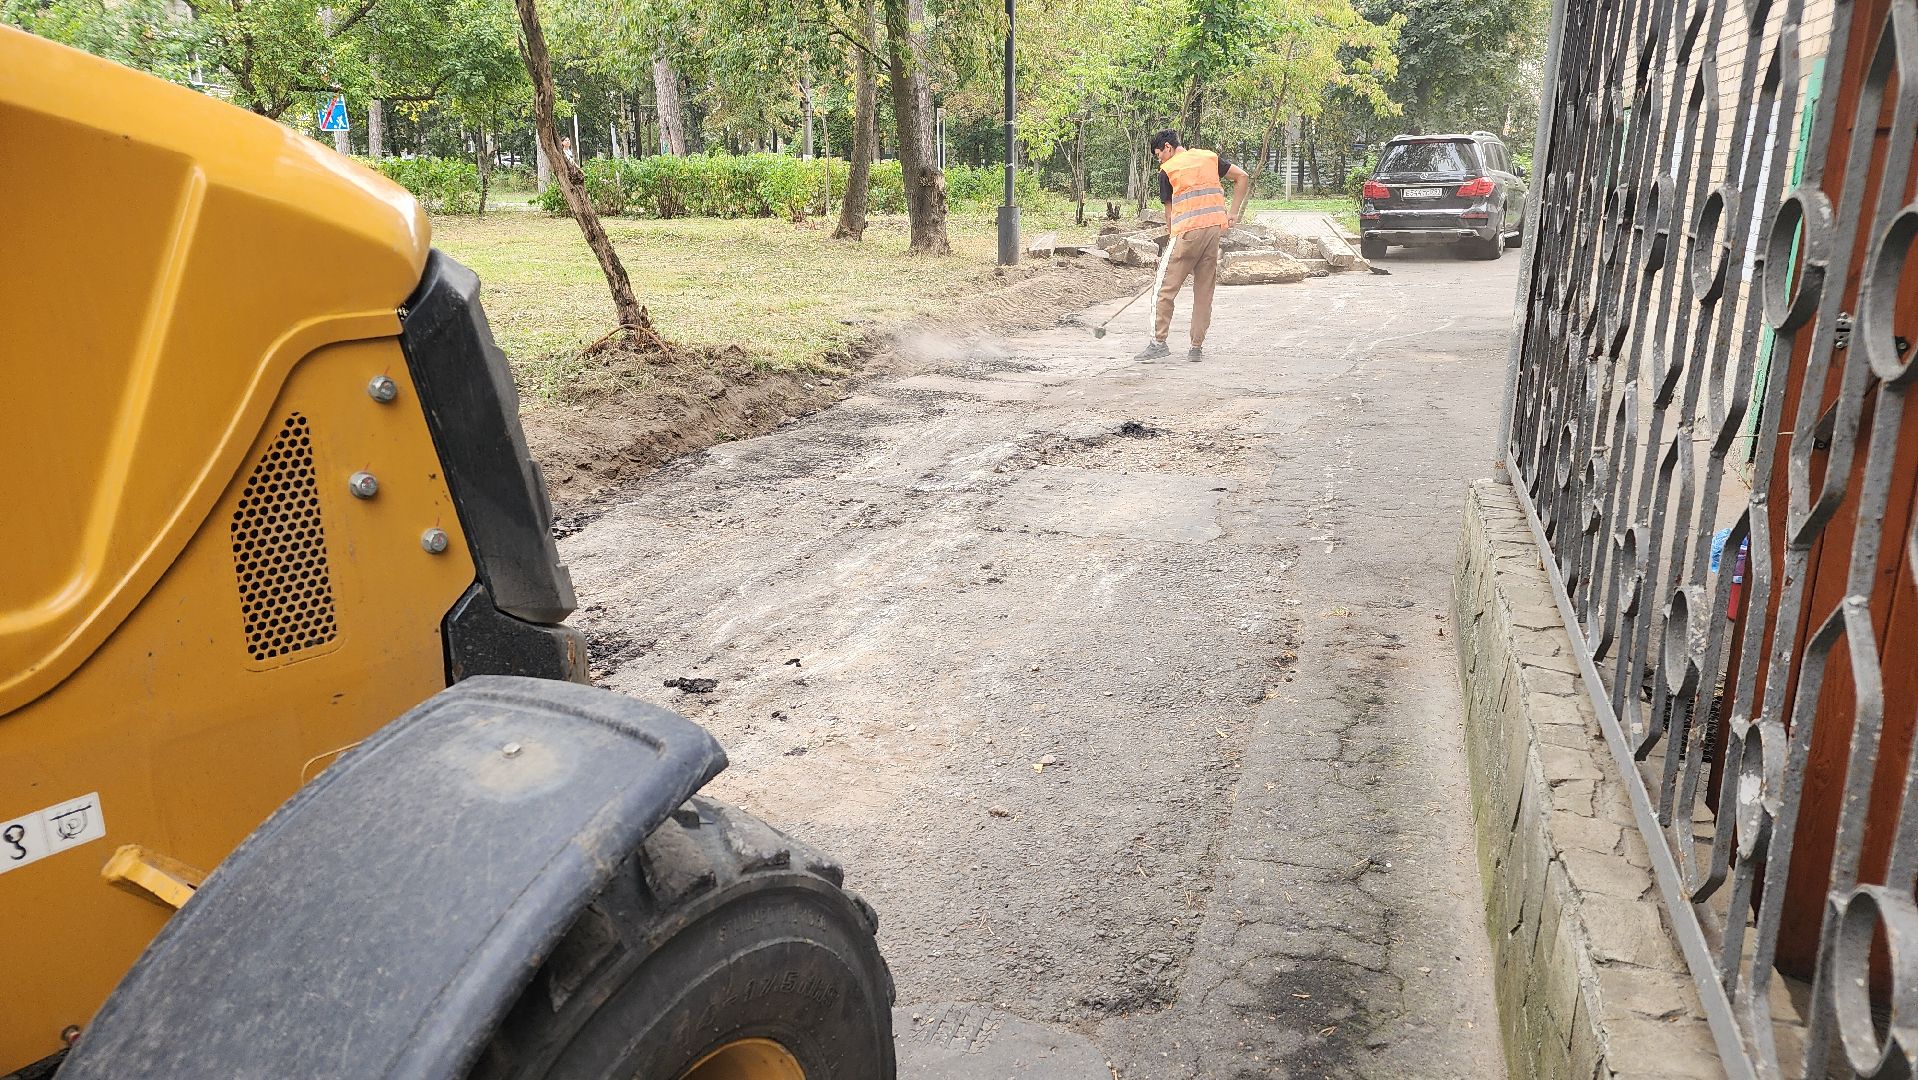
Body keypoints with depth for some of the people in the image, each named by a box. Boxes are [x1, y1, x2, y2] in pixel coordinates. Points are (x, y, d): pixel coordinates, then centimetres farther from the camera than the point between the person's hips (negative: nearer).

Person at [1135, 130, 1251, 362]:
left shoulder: (1167, 170, 3)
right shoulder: (1210, 157, 16)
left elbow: (1169, 211, 5)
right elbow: (1242, 177, 13)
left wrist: (1172, 239, 15)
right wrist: (1233, 213, 13)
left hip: (1188, 230, -5)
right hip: (1216, 227, 5)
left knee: (1167, 288, 1)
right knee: (1205, 291, 9)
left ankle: (1159, 341, -1)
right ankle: (1197, 347, 11)